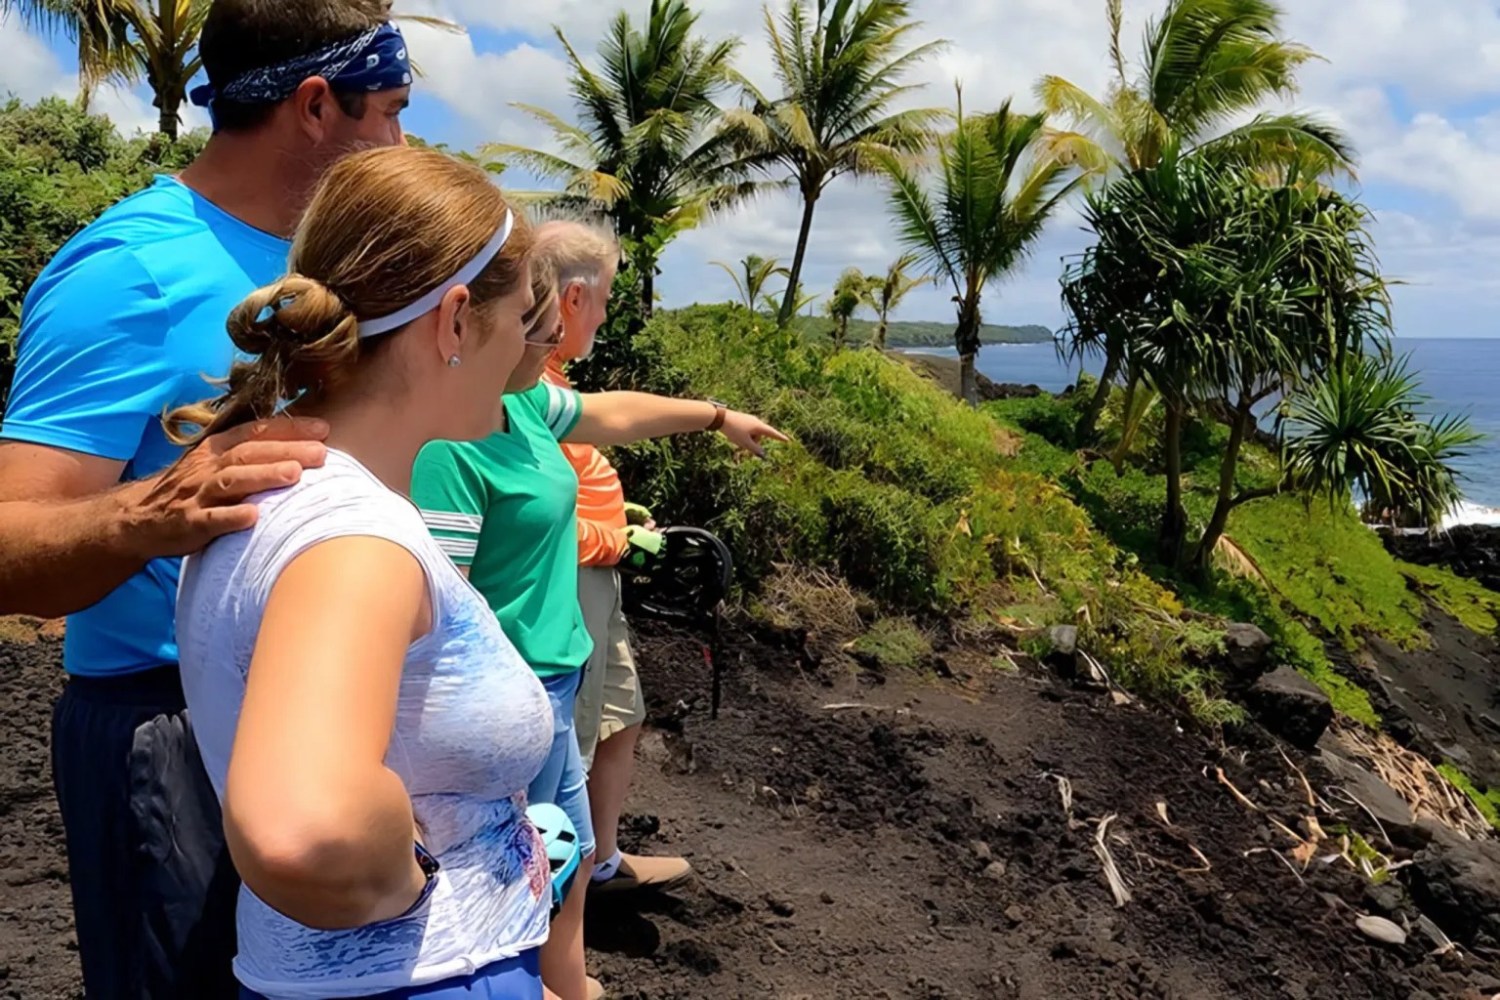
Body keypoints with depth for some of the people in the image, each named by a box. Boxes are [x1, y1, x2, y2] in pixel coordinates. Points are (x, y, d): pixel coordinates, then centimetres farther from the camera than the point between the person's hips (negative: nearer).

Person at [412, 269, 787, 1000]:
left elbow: (611, 415, 22)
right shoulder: (445, 446, -26)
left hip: (547, 684, 9)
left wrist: (719, 416, 33)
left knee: (570, 866, 22)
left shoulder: (521, 402, 3)